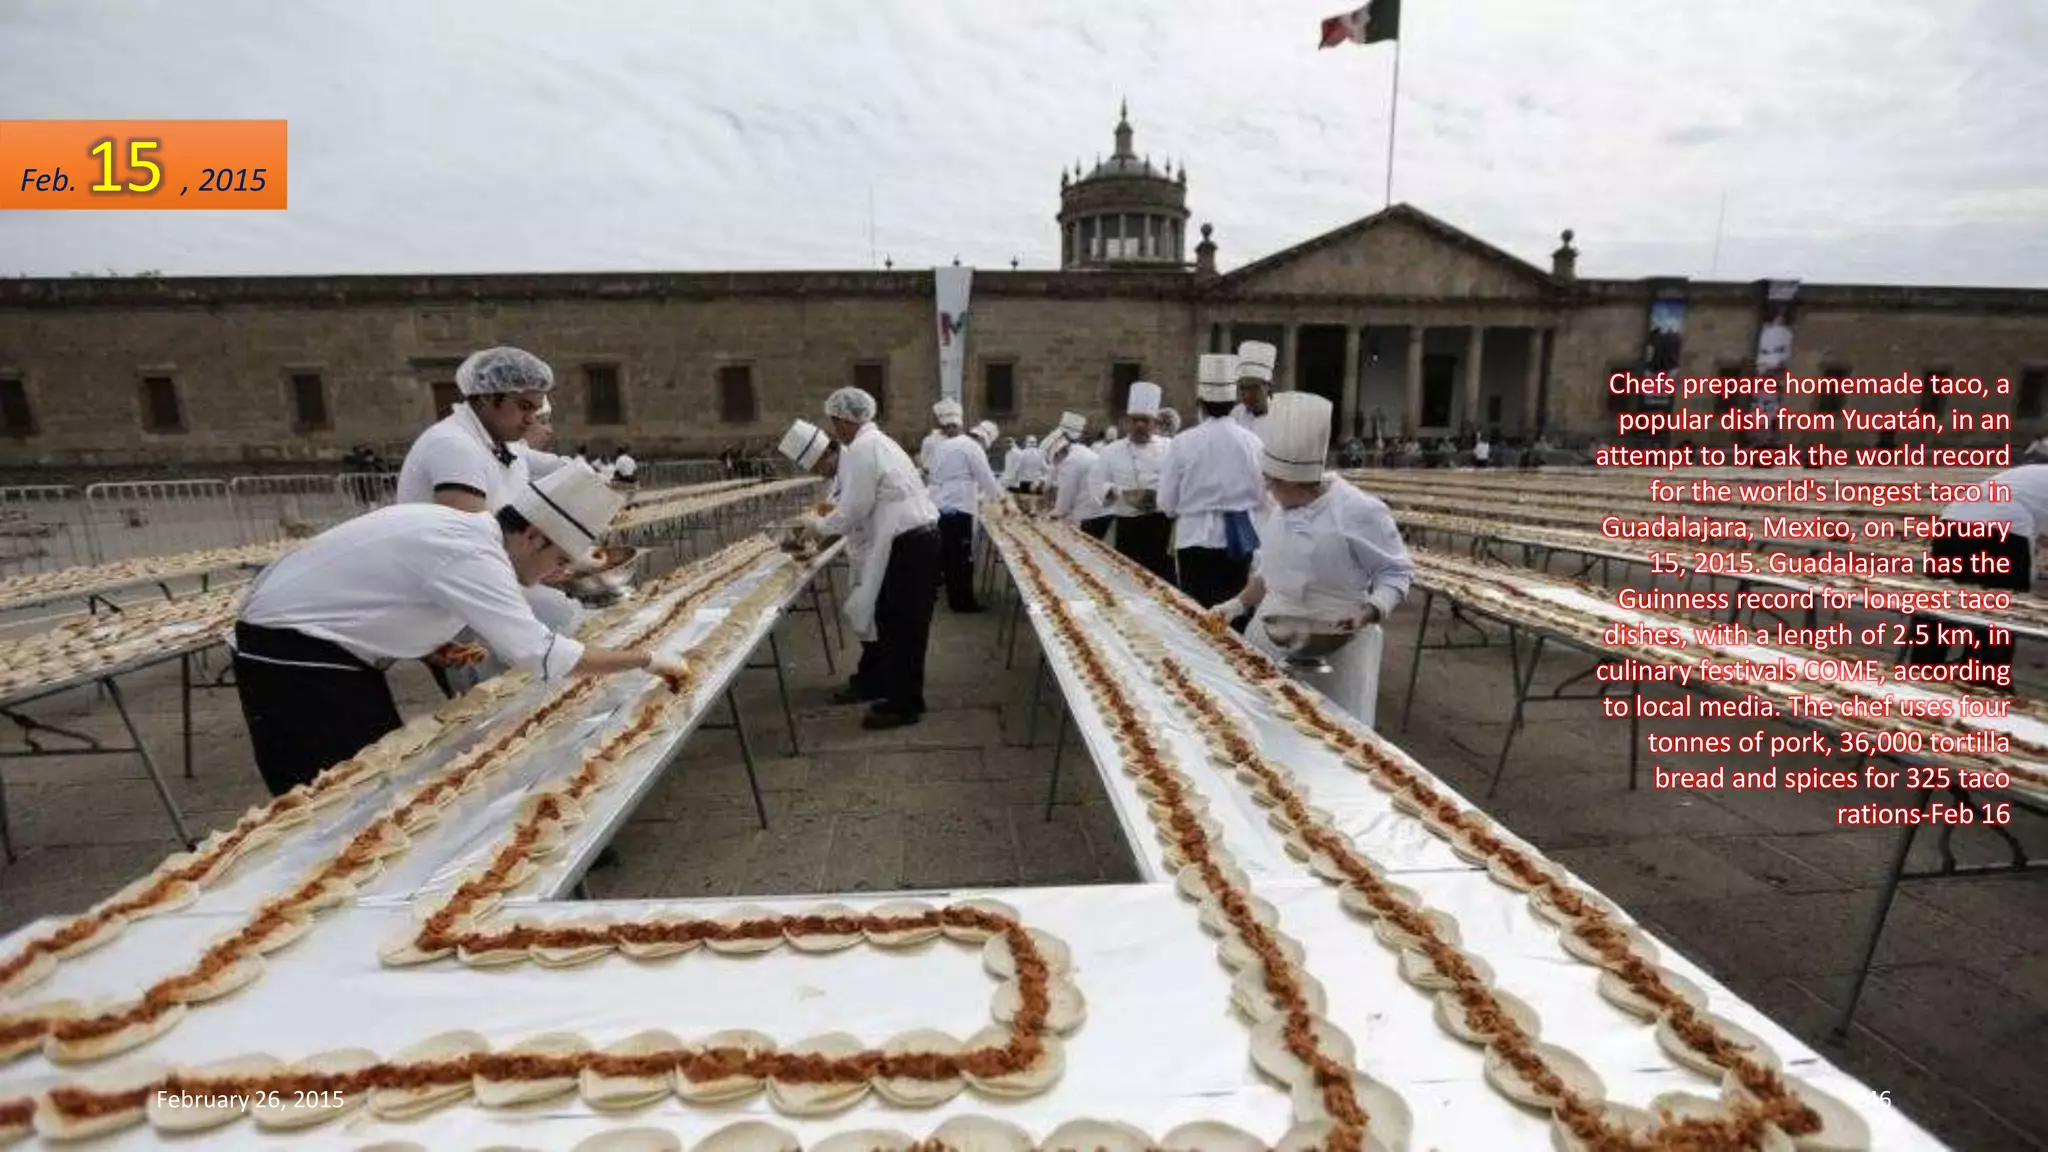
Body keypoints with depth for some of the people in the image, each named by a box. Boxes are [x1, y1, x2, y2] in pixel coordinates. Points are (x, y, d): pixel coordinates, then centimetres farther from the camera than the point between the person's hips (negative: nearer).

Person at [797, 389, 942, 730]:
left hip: (908, 544, -10)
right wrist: (830, 522, 17)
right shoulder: (874, 442, 17)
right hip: (911, 538, 10)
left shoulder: (861, 449, -14)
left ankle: (904, 704, 11)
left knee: (901, 624, 0)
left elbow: (853, 510, -14)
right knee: (884, 616, 20)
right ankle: (871, 682, 34)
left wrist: (818, 524, 3)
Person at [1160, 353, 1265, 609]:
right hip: (1241, 539, 3)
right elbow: (1262, 495, 6)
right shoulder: (1251, 441, -3)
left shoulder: (1183, 442, -9)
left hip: (1198, 538, -2)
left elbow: (1167, 503, -4)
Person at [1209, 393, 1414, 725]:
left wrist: (1367, 614, -23)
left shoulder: (1359, 512, -16)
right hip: (1272, 638, 6)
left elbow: (1396, 571, -9)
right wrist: (1237, 604, 7)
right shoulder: (1276, 509, 5)